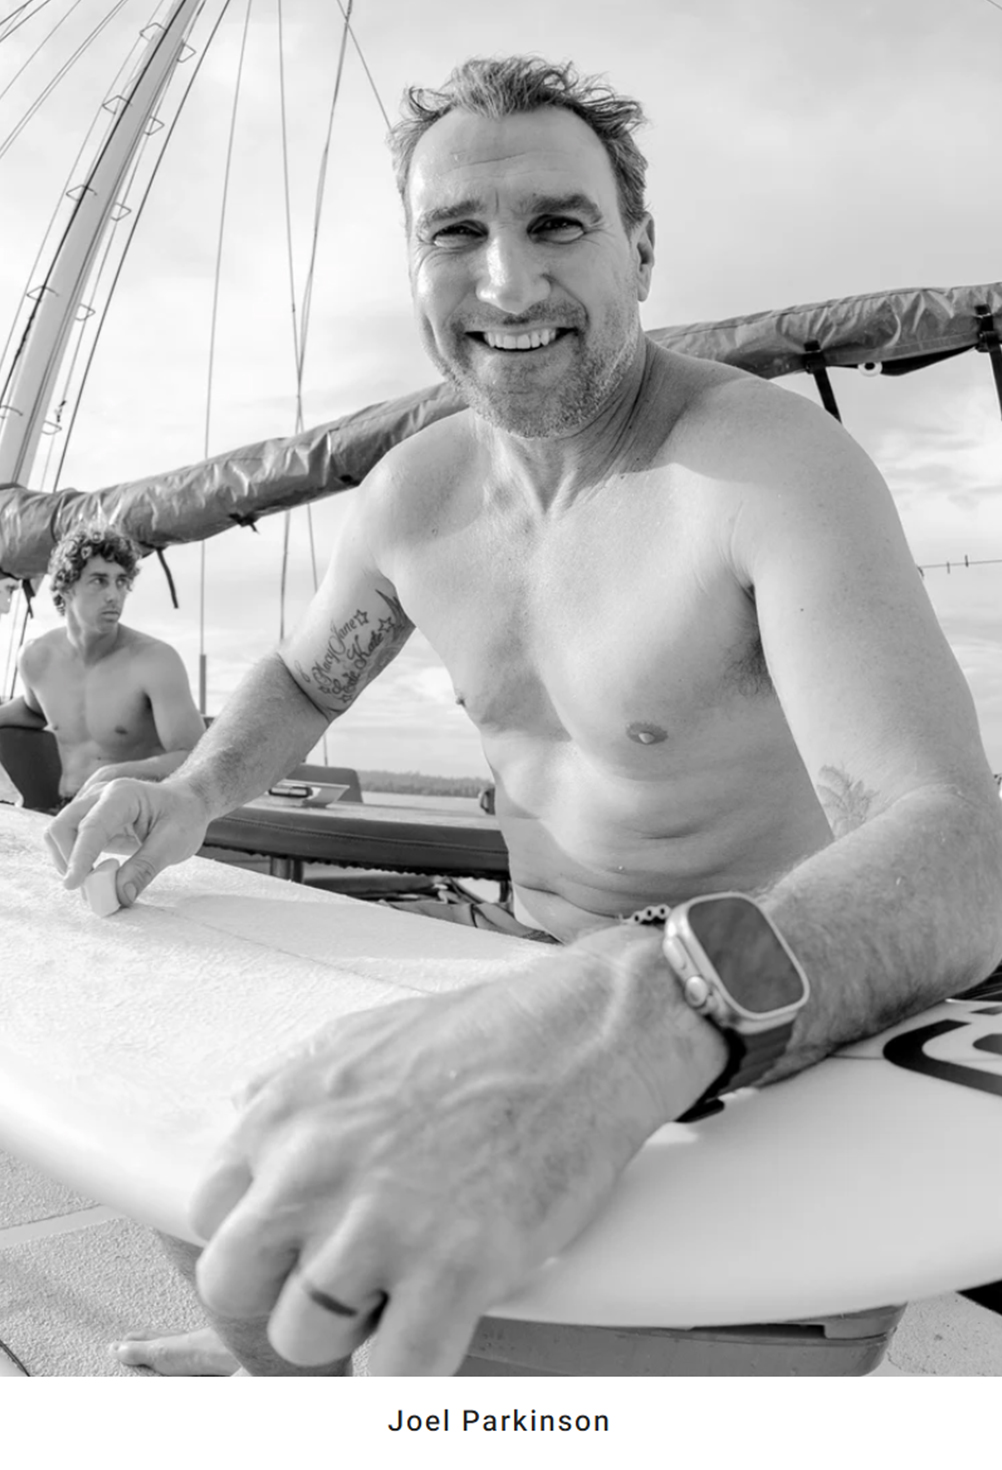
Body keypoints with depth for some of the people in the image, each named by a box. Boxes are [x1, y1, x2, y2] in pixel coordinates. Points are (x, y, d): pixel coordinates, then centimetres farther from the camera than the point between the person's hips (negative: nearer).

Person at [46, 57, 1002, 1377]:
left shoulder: (779, 465, -23)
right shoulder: (413, 494, -3)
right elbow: (300, 681, 14)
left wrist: (642, 1013, -54)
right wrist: (193, 794, -8)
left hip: (764, 1019, -4)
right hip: (548, 984, 5)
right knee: (239, 1220, 3)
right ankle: (299, 1376, 31)